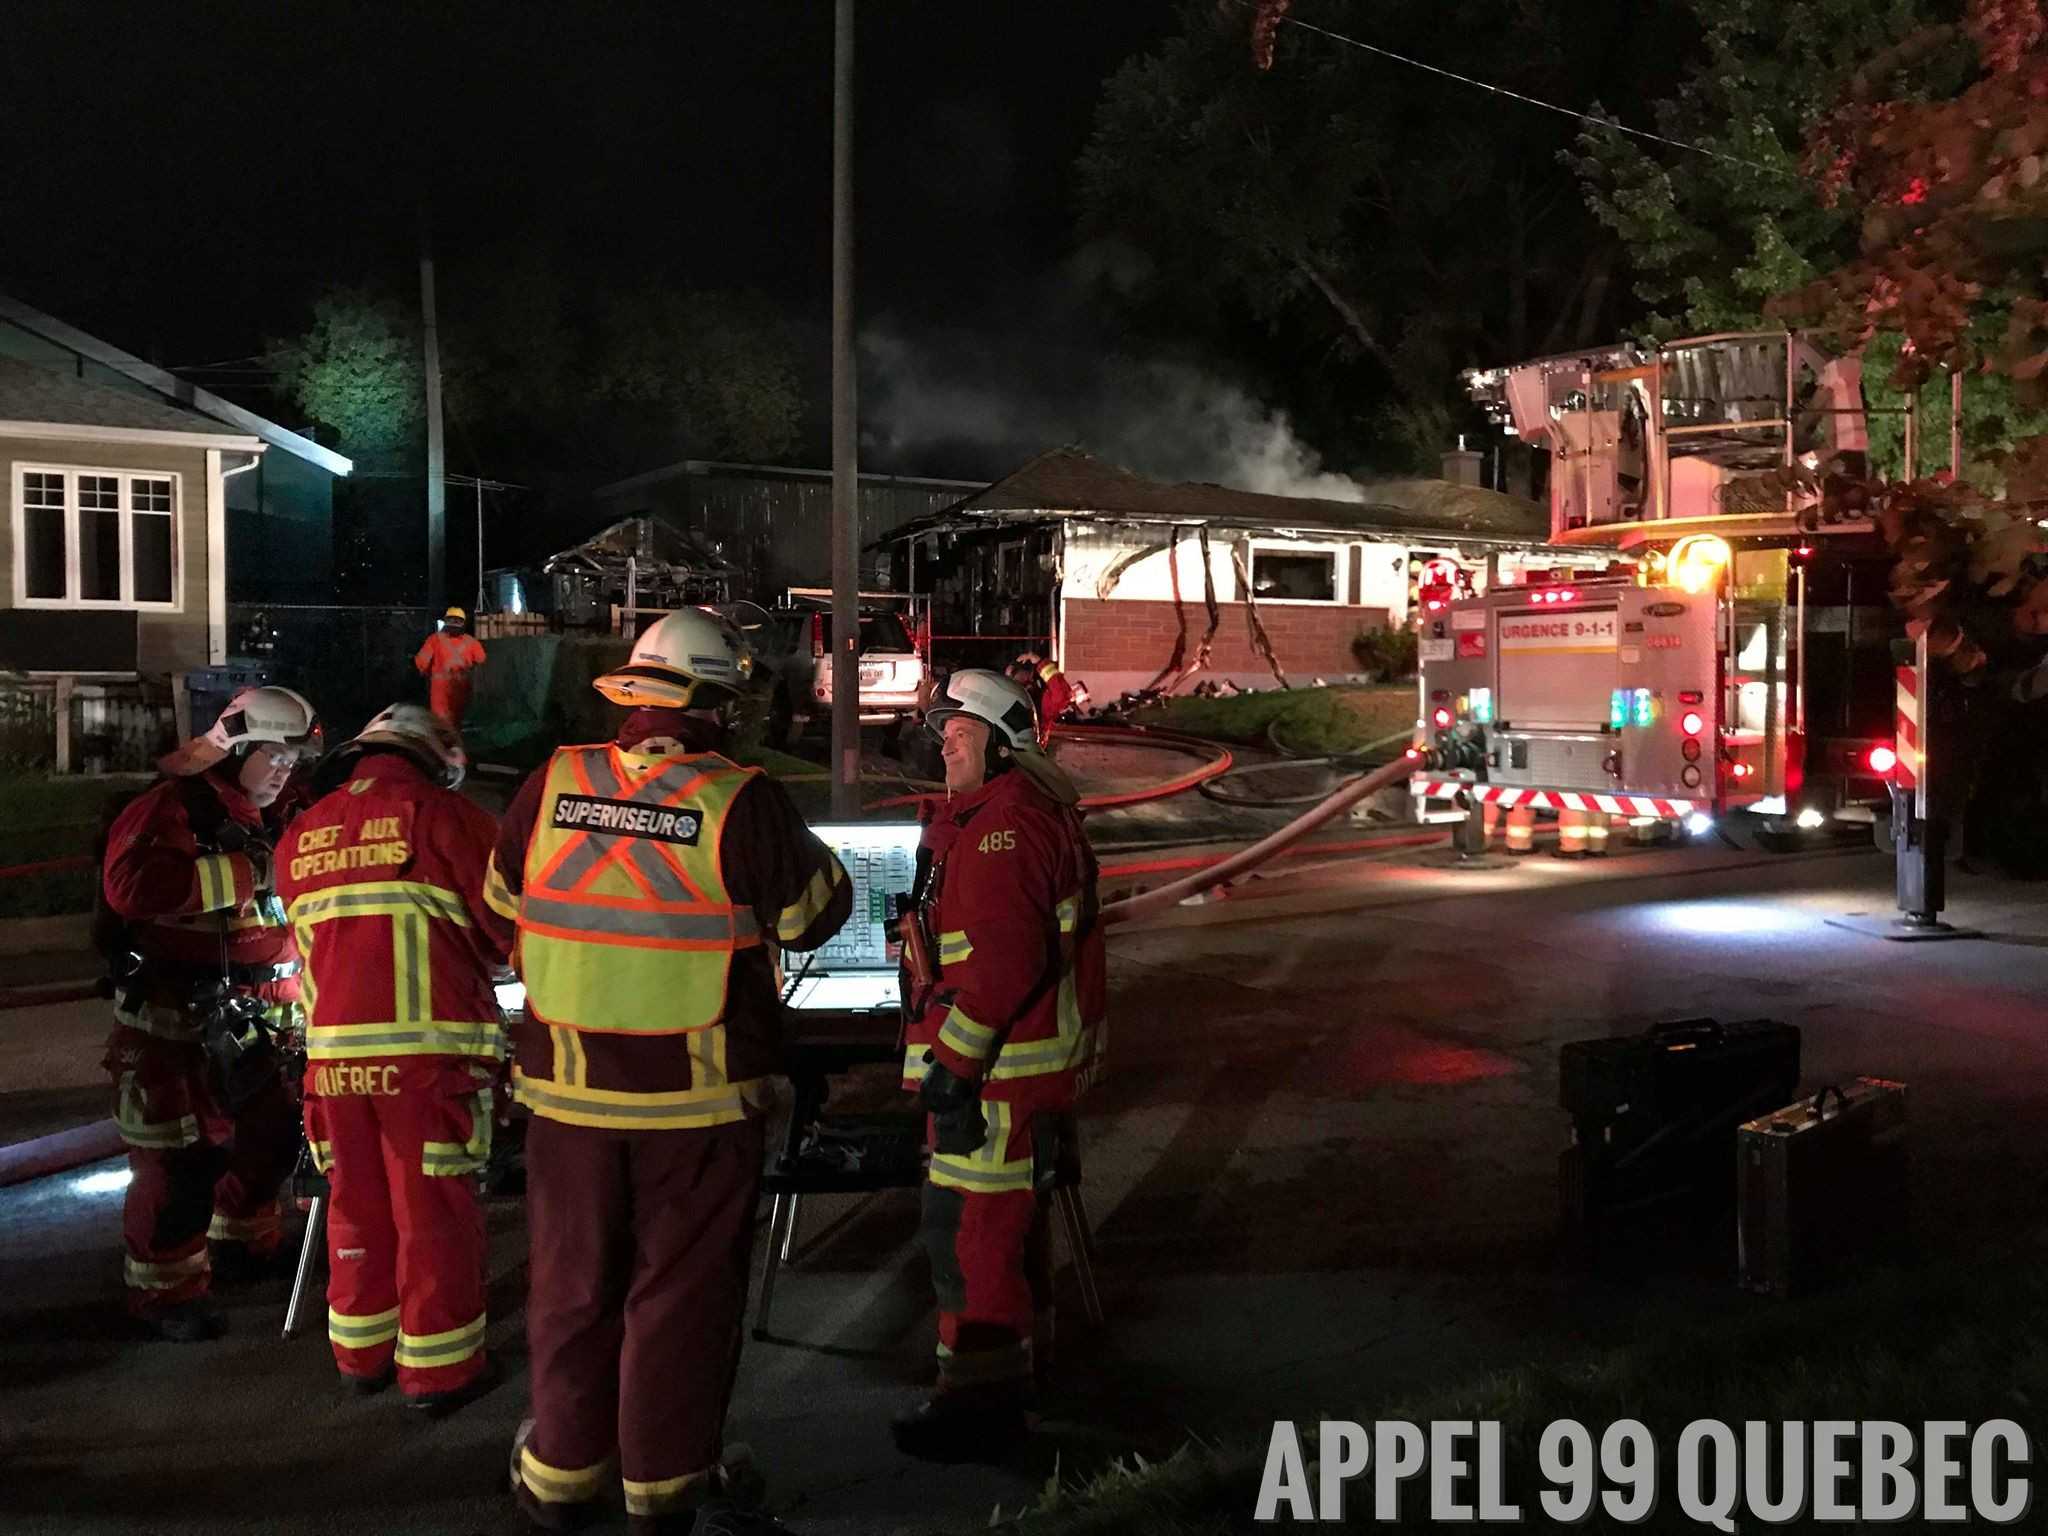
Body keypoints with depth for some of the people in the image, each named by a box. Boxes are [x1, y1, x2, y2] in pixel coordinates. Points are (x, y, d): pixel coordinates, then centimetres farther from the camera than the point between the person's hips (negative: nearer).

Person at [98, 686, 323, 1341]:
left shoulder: (266, 820, 15)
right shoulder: (170, 806, -14)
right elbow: (131, 883, -31)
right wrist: (243, 871, -29)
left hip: (246, 1016, 9)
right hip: (171, 1022, -9)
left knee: (271, 1133, 18)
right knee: (182, 1160, -4)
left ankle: (241, 1244, 39)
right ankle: (165, 1290, 12)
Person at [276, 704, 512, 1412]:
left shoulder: (303, 835, 12)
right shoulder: (444, 815, -5)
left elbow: (308, 940, 19)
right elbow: (505, 929, -4)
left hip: (334, 1053, 5)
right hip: (427, 1048, -5)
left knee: (357, 1204, 17)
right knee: (435, 1211, 4)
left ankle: (362, 1351, 30)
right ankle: (438, 1367, 12)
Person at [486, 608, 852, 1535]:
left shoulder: (553, 786, -5)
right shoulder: (739, 803, -16)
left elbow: (502, 903, 10)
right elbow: (810, 915, -4)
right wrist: (803, 849, 15)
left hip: (569, 1089, 3)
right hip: (699, 1102, -3)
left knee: (571, 1283, 19)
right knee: (680, 1288, 12)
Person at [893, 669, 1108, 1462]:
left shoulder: (1004, 824, -19)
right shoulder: (1005, 812, 17)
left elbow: (1006, 961, -28)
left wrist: (953, 1061, -23)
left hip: (1002, 1061, -11)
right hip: (1032, 1054, 11)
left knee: (969, 1223, -5)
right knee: (1009, 1212, 24)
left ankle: (982, 1400, 4)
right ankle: (1018, 1345, 40)